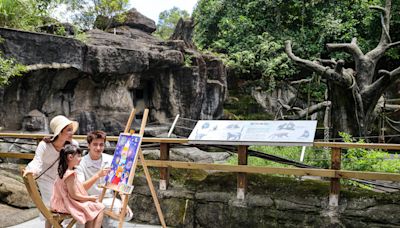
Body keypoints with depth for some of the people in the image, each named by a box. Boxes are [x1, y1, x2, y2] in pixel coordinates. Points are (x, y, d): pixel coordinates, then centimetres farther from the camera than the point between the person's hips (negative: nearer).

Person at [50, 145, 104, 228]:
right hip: (70, 203, -10)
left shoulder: (64, 171, 6)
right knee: (100, 208, -6)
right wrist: (89, 198, -9)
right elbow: (74, 195, -22)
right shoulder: (70, 174, -25)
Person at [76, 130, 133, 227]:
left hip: (108, 199, 3)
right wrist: (98, 175, -35)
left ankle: (105, 220, 7)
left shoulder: (110, 160, -3)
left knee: (127, 214, -19)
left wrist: (124, 203, -10)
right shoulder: (81, 164, -11)